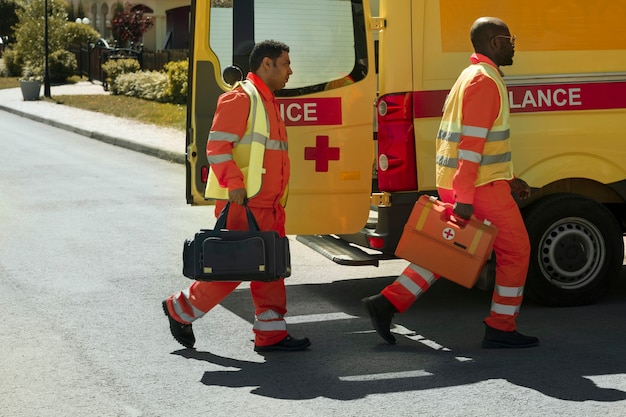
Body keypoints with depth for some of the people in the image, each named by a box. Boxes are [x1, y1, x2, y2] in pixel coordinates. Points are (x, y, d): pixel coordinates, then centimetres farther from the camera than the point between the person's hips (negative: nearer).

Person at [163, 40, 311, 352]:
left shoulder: (267, 102, 22)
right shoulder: (240, 98, -9)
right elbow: (217, 145, -17)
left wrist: (278, 204, 23)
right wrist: (233, 182, -26)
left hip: (265, 204, 10)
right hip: (241, 203, -10)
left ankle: (270, 334, 10)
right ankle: (181, 309, 10)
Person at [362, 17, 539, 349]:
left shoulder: (472, 76, 19)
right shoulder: (484, 80, -14)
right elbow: (472, 143, -22)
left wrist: (509, 180, 24)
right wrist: (465, 197, -25)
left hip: (452, 185, 10)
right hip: (480, 187, -10)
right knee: (515, 250, 3)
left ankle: (387, 304, 10)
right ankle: (501, 330, 9)